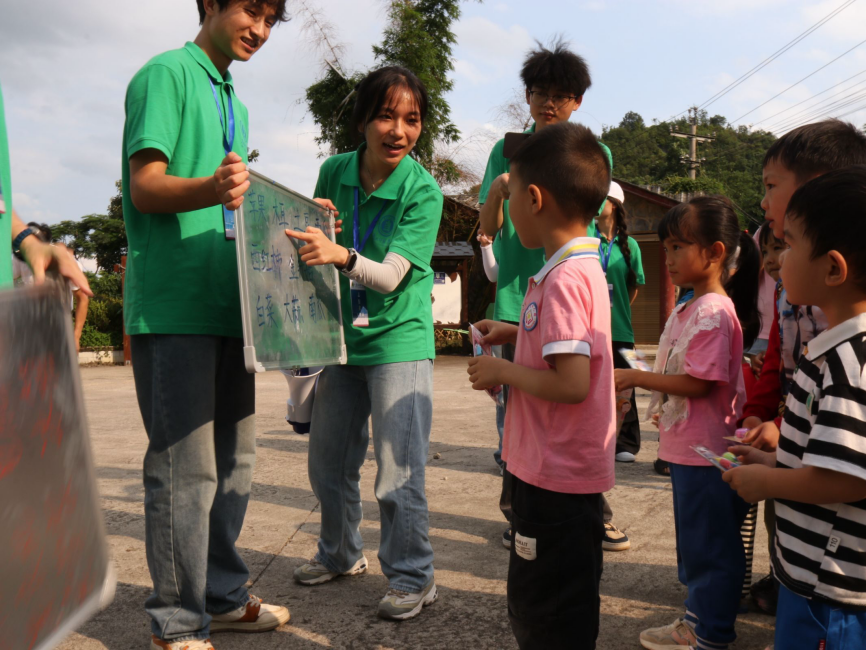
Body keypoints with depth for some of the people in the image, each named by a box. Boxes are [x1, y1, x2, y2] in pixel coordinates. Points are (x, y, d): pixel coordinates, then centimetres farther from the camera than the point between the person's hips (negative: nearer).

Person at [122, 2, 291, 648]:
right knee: (186, 468, -7)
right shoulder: (167, 73, -3)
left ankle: (222, 597, 26)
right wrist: (210, 189, -32)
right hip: (173, 304, -9)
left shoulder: (233, 102, 22)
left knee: (233, 462, 13)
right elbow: (145, 188, -13)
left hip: (227, 303, 9)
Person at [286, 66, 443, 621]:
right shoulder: (335, 171, -2)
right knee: (329, 462, 16)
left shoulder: (424, 191, -14)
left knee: (399, 472, -6)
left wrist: (342, 256, -40)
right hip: (343, 336, 5)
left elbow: (390, 275, -23)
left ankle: (413, 576, 12)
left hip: (398, 341, -5)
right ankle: (342, 554, 37)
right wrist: (311, 230, -11)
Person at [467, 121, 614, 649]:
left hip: (557, 478, -10)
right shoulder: (584, 266, 9)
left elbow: (571, 384, -29)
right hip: (554, 468, 10)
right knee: (534, 607, 24)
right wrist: (516, 334, 12)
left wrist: (502, 371, -15)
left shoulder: (564, 279, -23)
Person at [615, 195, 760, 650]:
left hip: (706, 452, -10)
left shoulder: (715, 312, -20)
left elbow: (699, 383, -23)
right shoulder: (686, 310, 10)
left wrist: (638, 378, -19)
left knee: (711, 543, 5)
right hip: (685, 447, 10)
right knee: (694, 539, 21)